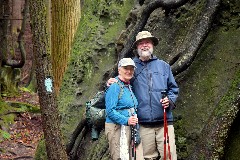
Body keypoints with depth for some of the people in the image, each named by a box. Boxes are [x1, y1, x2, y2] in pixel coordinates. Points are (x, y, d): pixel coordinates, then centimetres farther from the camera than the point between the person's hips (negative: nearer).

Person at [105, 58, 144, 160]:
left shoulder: (129, 87, 17)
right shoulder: (114, 87, -9)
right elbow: (110, 111, -17)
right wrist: (126, 120, -27)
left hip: (132, 128, 8)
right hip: (117, 128, -8)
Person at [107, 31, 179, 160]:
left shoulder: (163, 66, 14)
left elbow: (173, 88, 16)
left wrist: (169, 100, -3)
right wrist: (111, 82, -5)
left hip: (164, 121, 0)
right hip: (143, 123, 0)